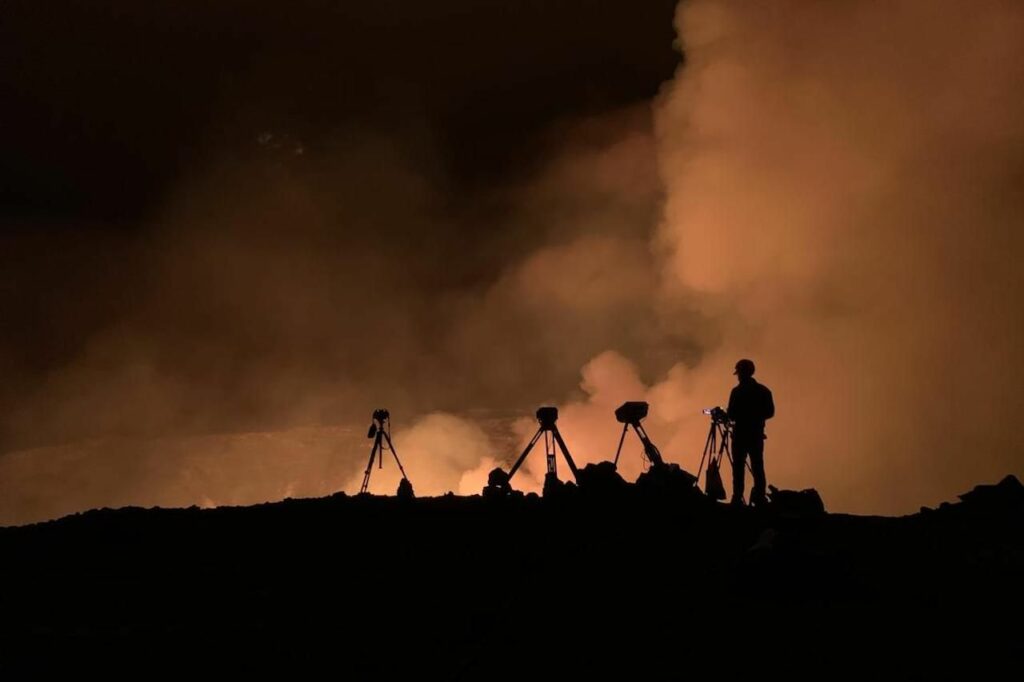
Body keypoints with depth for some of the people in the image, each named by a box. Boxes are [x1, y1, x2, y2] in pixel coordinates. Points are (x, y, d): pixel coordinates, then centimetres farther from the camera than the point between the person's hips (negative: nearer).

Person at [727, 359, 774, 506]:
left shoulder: (737, 391, -11)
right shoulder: (764, 391, 4)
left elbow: (732, 415, -12)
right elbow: (770, 412, 6)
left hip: (741, 433, -4)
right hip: (757, 433, 4)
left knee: (739, 466, -2)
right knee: (757, 466, 9)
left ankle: (738, 497, -7)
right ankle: (759, 496, 5)